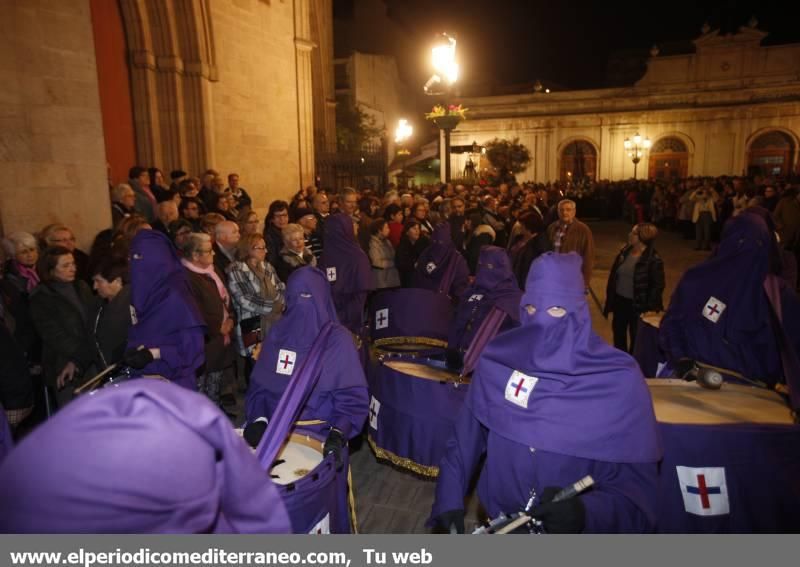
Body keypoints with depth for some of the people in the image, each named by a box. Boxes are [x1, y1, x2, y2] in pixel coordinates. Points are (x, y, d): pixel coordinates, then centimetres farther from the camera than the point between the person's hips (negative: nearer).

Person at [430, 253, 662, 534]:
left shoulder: (619, 382, -19)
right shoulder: (495, 360, -11)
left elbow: (637, 488, -18)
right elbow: (466, 437, -2)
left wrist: (586, 513, -34)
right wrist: (449, 500, -9)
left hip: (572, 529, -2)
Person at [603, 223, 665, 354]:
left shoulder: (653, 259, -16)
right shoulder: (625, 251, 2)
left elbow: (658, 285, -13)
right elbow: (613, 276, 8)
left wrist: (649, 307, -15)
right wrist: (609, 299, 7)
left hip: (638, 306, -6)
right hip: (619, 301, 6)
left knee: (636, 339, 10)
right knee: (618, 336, 19)